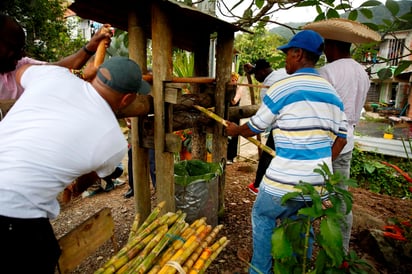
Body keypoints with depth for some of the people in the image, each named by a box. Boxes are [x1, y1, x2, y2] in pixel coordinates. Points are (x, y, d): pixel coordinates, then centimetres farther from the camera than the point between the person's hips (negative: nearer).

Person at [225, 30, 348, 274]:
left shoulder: (282, 88, -10)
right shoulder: (332, 92, 9)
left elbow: (254, 128, 0)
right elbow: (341, 138, 11)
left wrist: (235, 130, 19)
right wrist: (320, 165, 18)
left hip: (287, 180, -6)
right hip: (319, 181, 6)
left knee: (263, 217, 17)